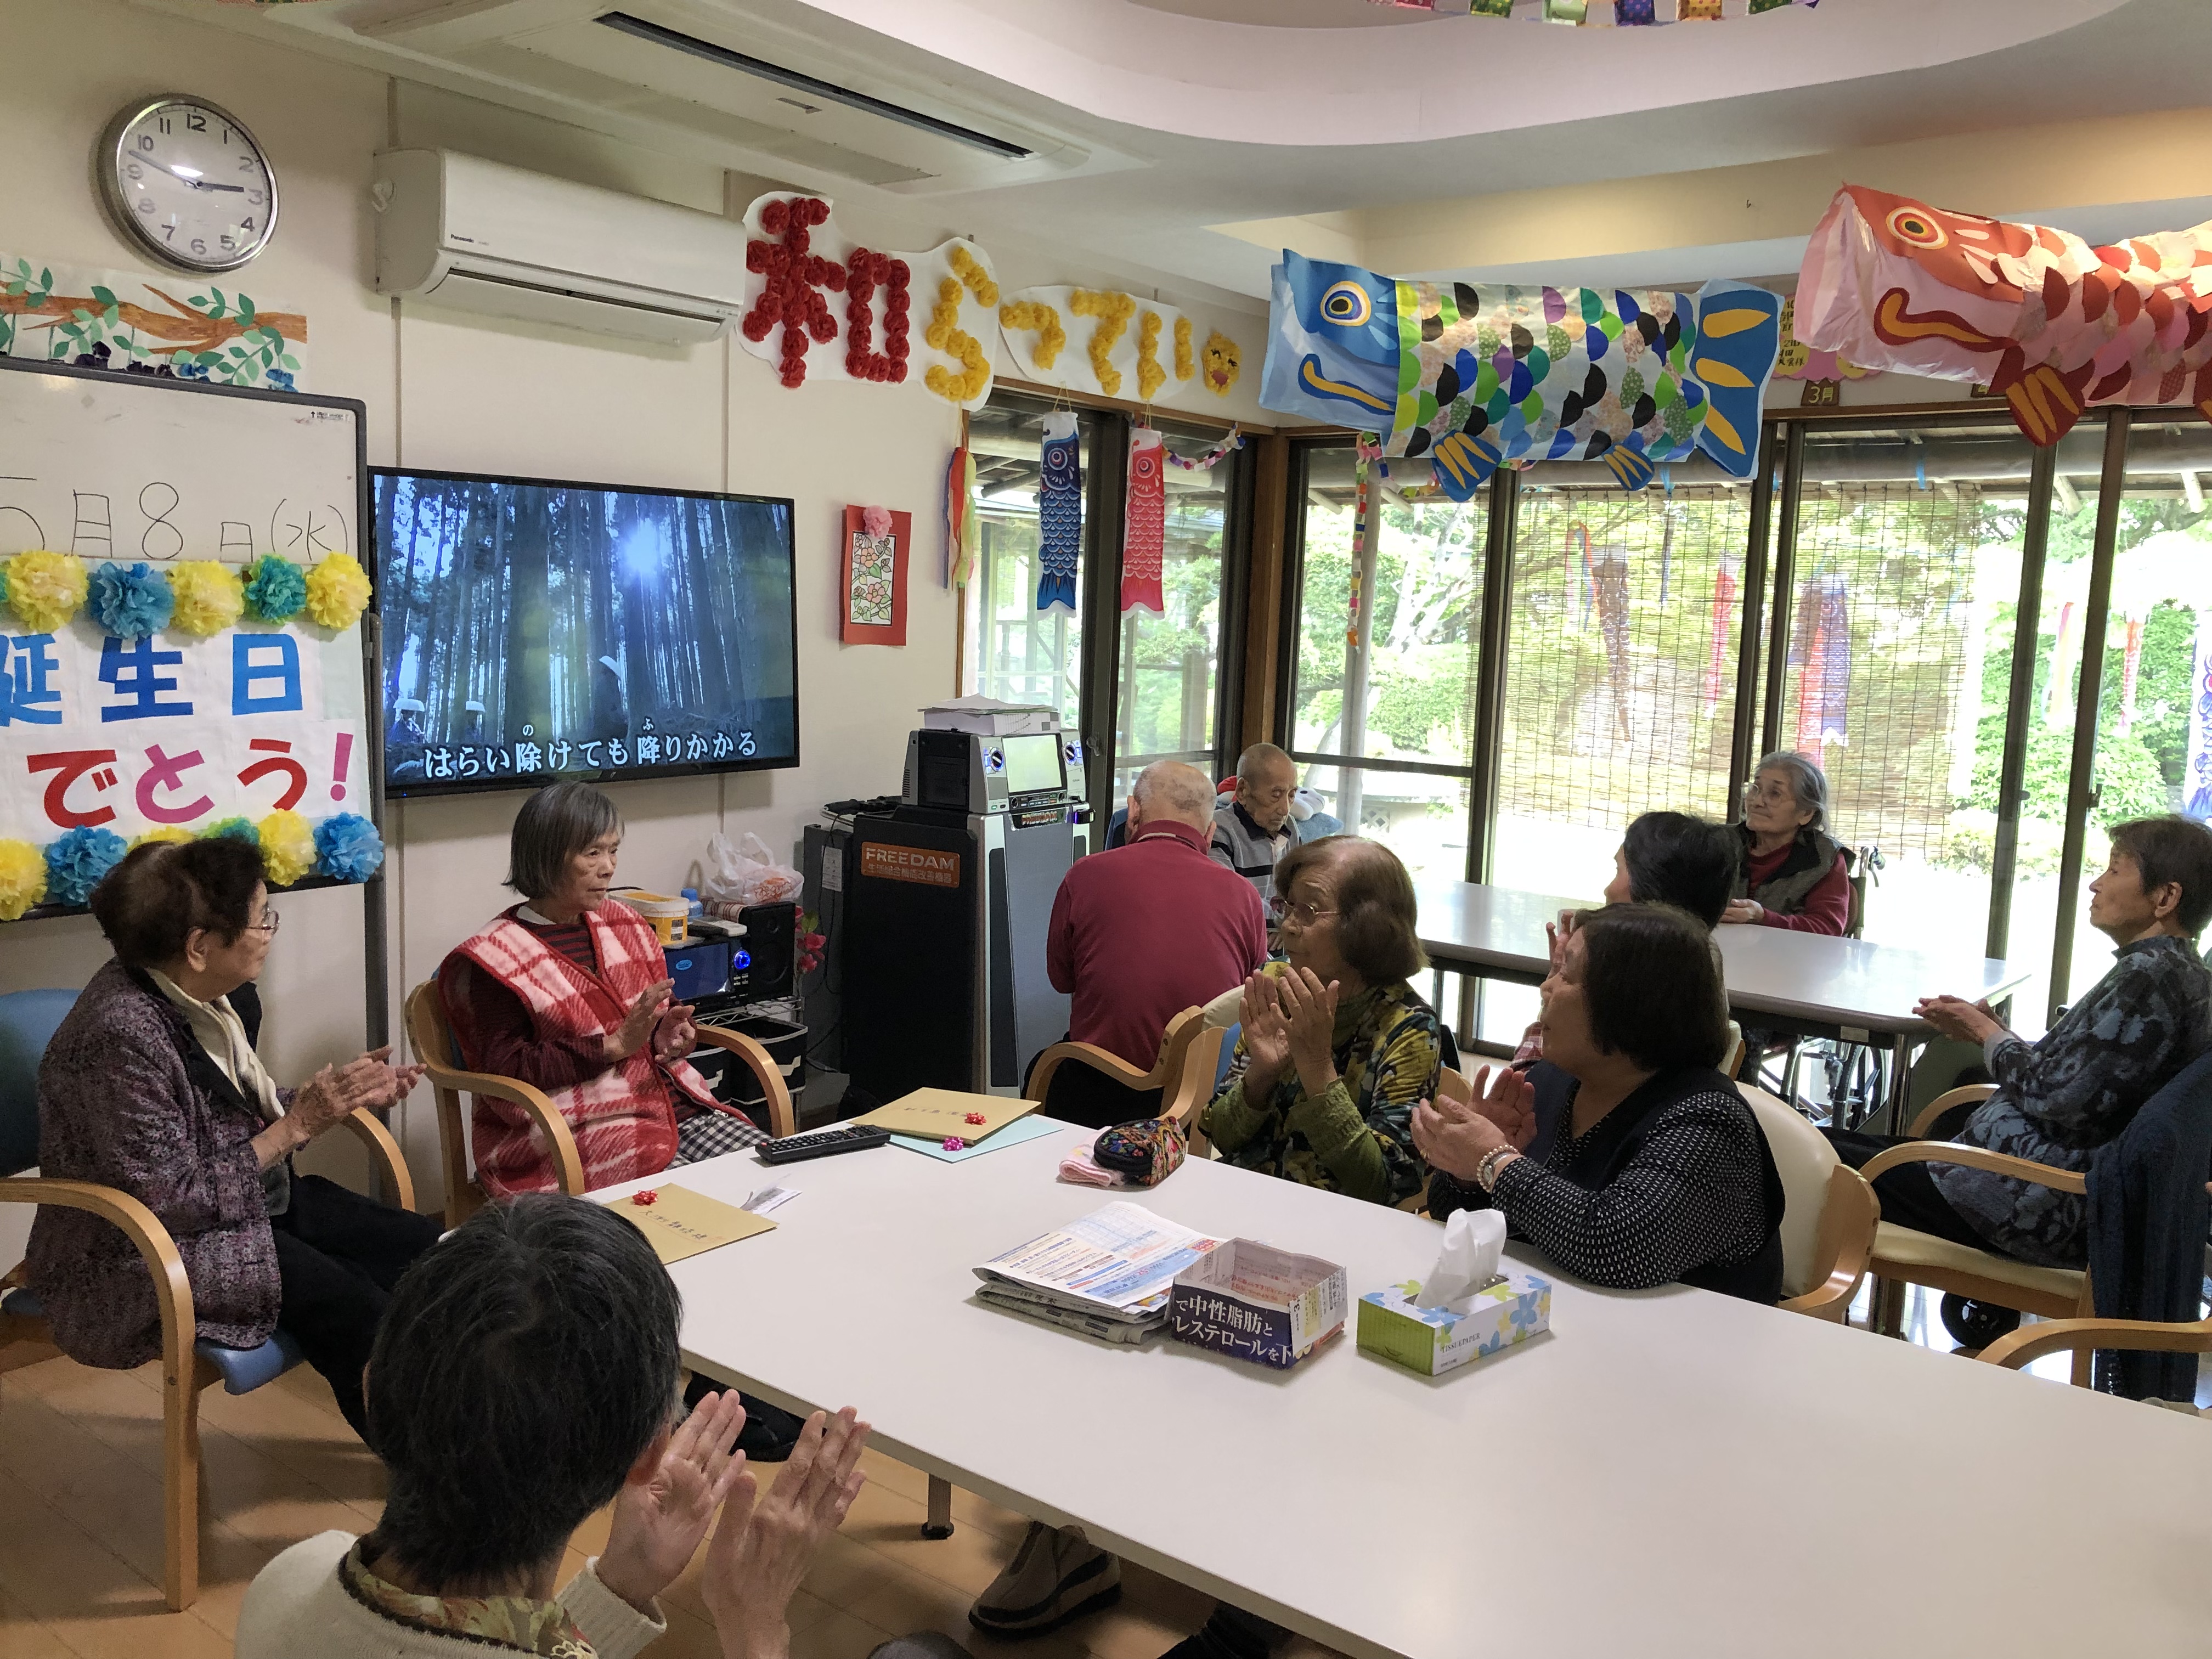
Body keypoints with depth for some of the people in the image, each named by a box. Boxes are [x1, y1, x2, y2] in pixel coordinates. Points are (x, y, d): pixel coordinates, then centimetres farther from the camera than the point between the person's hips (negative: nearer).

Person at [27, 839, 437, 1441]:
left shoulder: (199, 996, -2)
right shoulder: (121, 1036, -27)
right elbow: (171, 1201, -25)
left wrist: (344, 1096, -4)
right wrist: (296, 1127, -22)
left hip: (252, 1199, 9)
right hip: (144, 1252, -9)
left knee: (420, 1245, -4)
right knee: (348, 1301, -23)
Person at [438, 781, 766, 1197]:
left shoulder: (622, 924, 14)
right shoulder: (497, 957, -5)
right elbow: (509, 1069, -11)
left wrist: (671, 1032, 0)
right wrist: (615, 1046, -18)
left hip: (674, 1102, 6)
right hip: (578, 1131, -6)